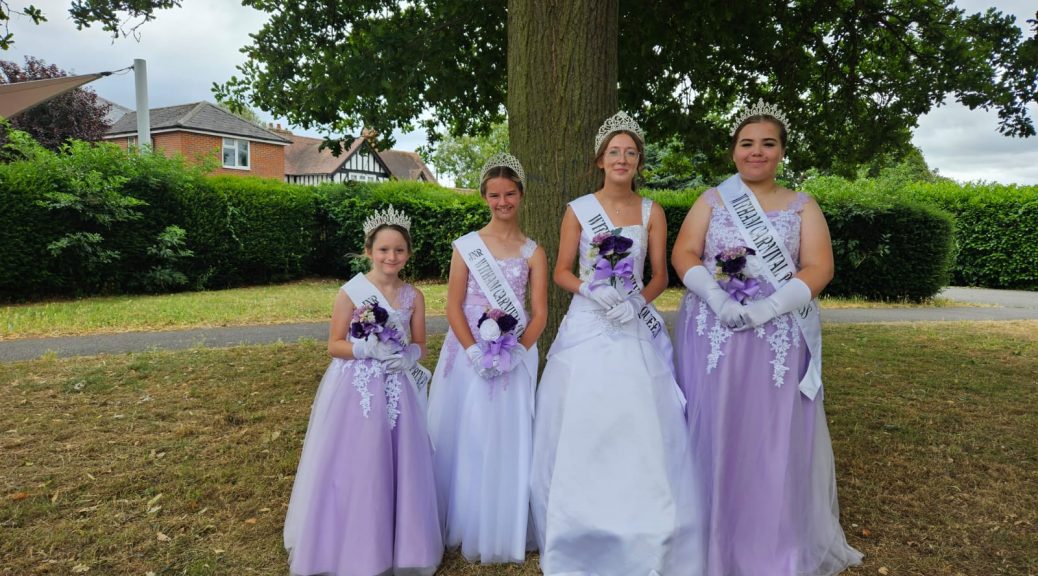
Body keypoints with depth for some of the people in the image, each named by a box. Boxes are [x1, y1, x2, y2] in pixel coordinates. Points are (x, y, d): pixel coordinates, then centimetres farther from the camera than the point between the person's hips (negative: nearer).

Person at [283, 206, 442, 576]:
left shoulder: (413, 296, 3)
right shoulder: (351, 292, -8)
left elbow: (419, 344, 10)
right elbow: (334, 346, -5)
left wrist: (407, 356, -11)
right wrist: (368, 348, -20)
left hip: (396, 391, 3)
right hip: (355, 392, -3)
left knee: (398, 468, 9)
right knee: (353, 469, 3)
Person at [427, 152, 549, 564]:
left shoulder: (533, 252, 3)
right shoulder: (466, 246, 1)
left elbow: (539, 314, -2)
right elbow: (453, 306, -3)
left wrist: (514, 353, -15)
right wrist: (475, 352, -15)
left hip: (516, 357, 0)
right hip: (468, 354, 0)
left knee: (507, 441, 6)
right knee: (463, 439, 6)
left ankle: (502, 534, 24)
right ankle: (464, 530, 25)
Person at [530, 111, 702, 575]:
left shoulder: (651, 212, 6)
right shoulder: (578, 209, 3)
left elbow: (660, 276, 6)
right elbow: (562, 272, 3)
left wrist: (636, 301, -12)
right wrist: (596, 292, -15)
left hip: (637, 328, 1)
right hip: (587, 327, -1)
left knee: (640, 426, -1)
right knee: (582, 428, 0)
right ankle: (581, 536, 19)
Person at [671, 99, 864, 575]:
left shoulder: (802, 206, 9)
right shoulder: (711, 200, 9)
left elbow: (819, 269, -2)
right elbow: (683, 255, -1)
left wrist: (767, 308, -17)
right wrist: (716, 299, -18)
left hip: (778, 340, 0)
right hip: (712, 336, 0)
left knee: (775, 437, 3)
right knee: (713, 432, 2)